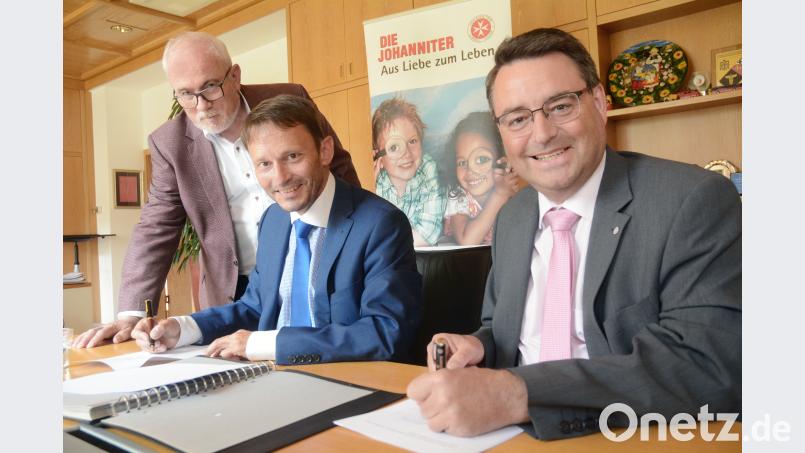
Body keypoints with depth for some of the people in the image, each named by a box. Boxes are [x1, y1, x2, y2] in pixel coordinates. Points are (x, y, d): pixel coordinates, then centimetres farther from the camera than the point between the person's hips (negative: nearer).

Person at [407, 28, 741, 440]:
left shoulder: (694, 202, -13)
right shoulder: (510, 219, 5)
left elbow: (710, 364, -24)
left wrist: (517, 394, -31)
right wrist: (478, 347, -8)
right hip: (518, 435, 5)